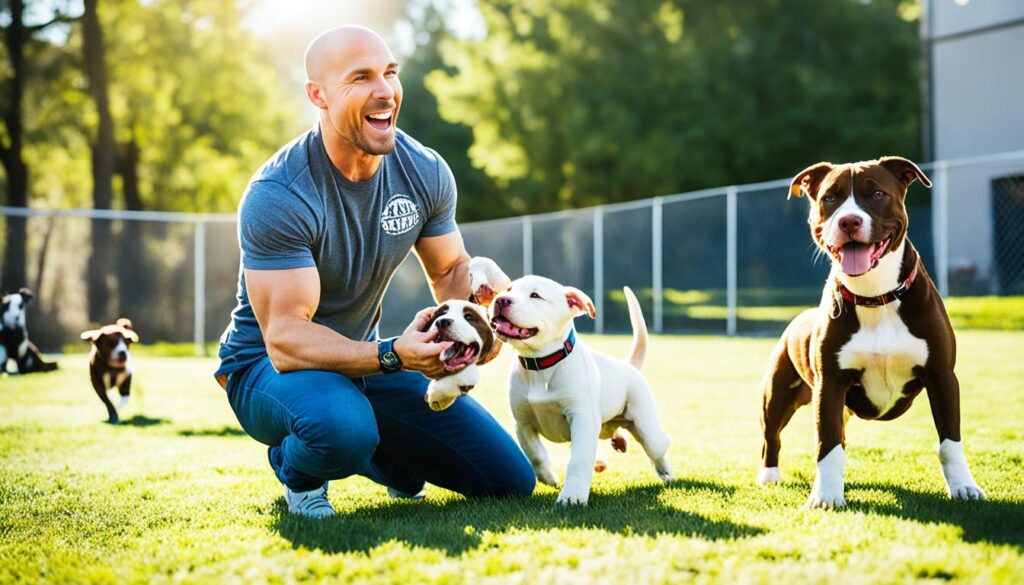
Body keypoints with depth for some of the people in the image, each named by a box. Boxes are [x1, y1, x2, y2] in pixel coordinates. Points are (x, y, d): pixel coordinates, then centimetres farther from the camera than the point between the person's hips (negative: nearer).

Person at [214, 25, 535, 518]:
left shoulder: (425, 172, -9)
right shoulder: (276, 196, -27)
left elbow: (451, 270, 6)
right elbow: (284, 337, -31)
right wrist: (392, 356, -45)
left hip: (363, 361, 6)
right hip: (267, 367, -5)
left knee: (512, 481, 1)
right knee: (341, 424, -43)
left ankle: (380, 459, 24)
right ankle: (297, 470, -5)